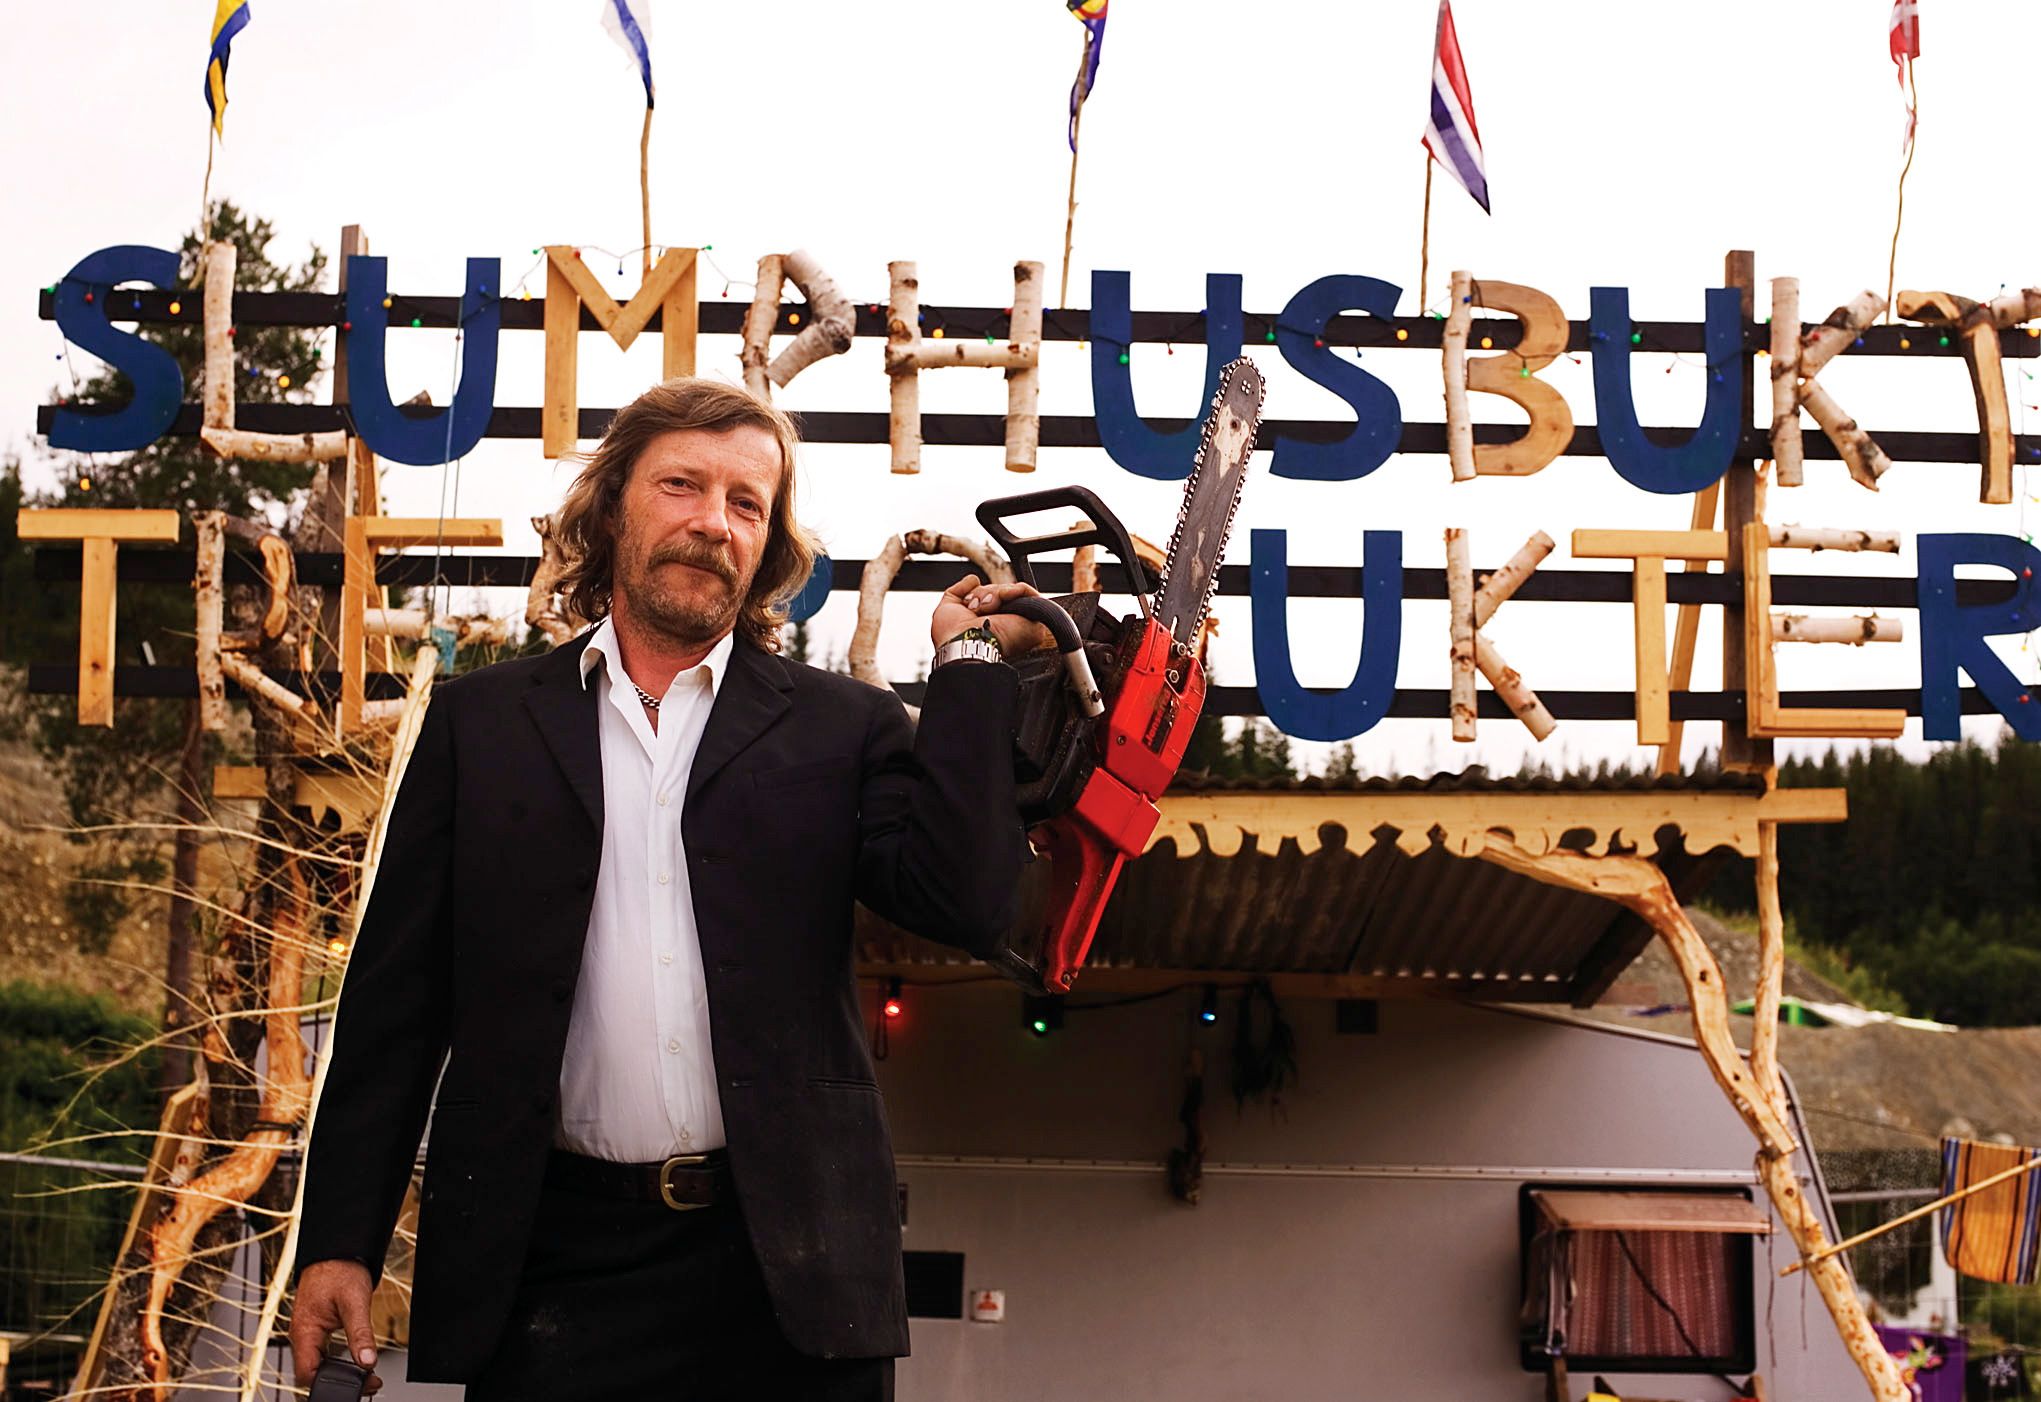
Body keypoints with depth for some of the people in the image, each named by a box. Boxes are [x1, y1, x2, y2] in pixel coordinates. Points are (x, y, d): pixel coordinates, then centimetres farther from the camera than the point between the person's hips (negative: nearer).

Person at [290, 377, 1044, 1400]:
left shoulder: (841, 728, 9)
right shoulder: (482, 723, 10)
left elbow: (967, 904, -6)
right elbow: (394, 1002, 7)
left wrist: (967, 662, -2)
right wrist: (341, 1241, 0)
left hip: (786, 1267, 0)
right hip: (556, 1267, 0)